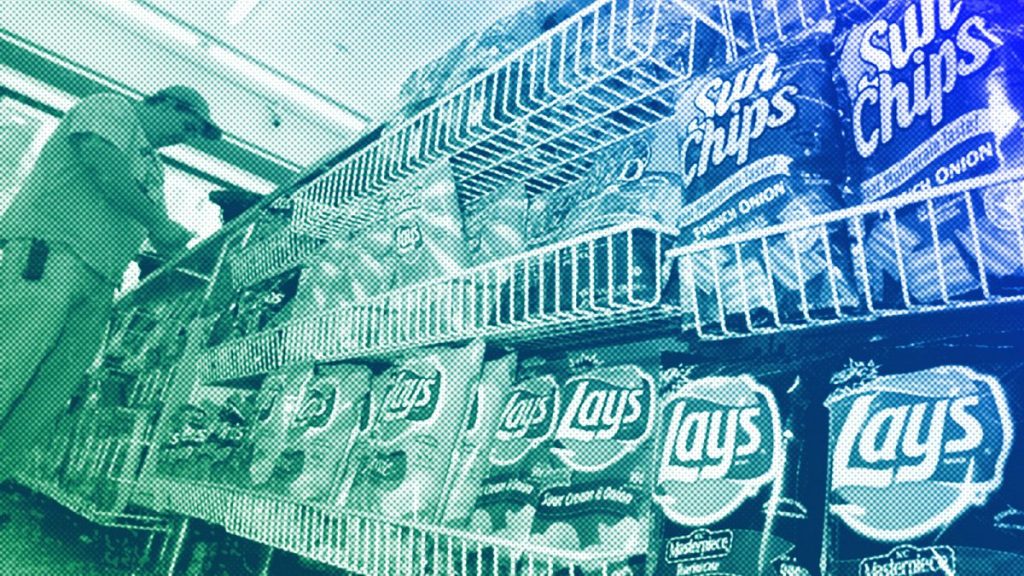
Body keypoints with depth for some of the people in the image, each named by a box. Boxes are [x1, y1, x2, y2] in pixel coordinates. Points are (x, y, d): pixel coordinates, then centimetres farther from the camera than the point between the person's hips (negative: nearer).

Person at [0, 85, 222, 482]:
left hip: (98, 285, 8)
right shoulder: (111, 108, 7)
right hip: (49, 252, -8)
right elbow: (106, 170, -11)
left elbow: (163, 241, 24)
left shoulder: (153, 168, 30)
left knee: (44, 402, 1)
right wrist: (161, 223, -7)